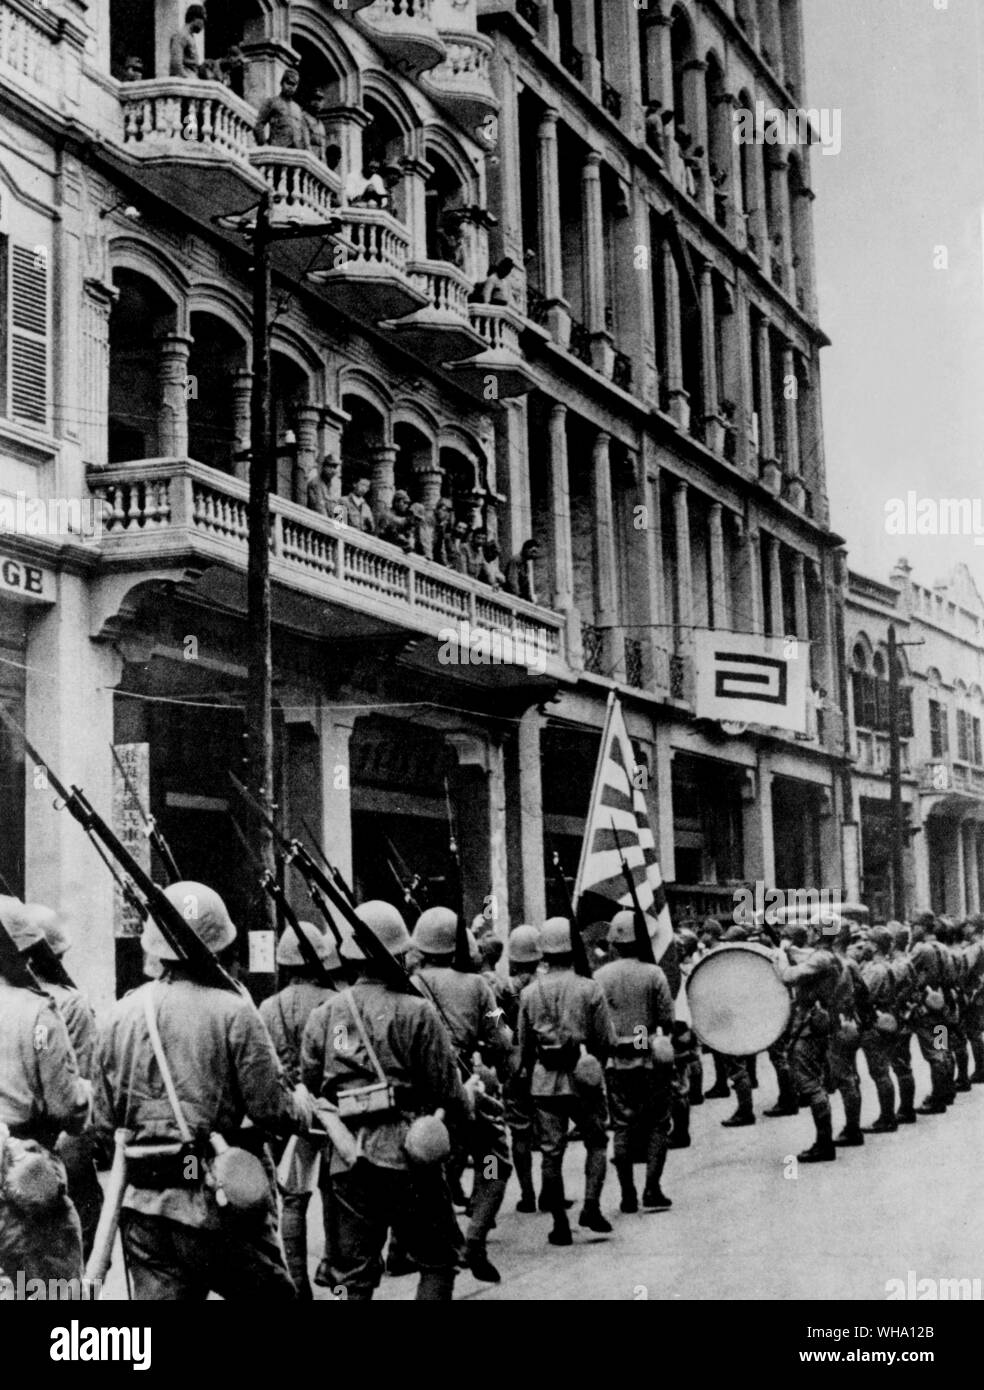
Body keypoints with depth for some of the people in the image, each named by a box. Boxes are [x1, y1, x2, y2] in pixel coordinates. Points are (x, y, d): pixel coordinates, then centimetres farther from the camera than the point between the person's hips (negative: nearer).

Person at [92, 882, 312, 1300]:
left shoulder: (121, 1015, 3)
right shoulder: (233, 1011, -10)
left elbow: (104, 1123, 7)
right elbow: (271, 1107, -11)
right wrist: (303, 1105, 11)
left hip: (147, 1205, 4)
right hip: (225, 1202, -4)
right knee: (270, 1293, 13)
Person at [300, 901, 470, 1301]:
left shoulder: (324, 1015, 4)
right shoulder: (417, 1013, -9)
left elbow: (308, 1085, 9)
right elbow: (448, 1091, -6)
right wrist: (464, 1114, 14)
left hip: (346, 1162, 4)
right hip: (408, 1158, -4)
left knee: (353, 1276, 11)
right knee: (437, 1261, 11)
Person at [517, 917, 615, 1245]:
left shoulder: (529, 993, 0)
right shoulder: (589, 989, -7)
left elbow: (524, 1046, 6)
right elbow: (607, 1041, -4)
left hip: (544, 1082, 2)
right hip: (583, 1079, -2)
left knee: (551, 1152, 7)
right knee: (596, 1142, 15)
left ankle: (560, 1223, 8)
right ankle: (591, 1207, 2)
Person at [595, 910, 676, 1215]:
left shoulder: (599, 977, -2)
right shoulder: (653, 974, -8)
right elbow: (668, 1019, -8)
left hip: (616, 1061, 2)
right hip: (651, 1060, -2)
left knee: (622, 1126, 9)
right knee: (657, 1124, 7)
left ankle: (627, 1195, 10)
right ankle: (652, 1190, 2)